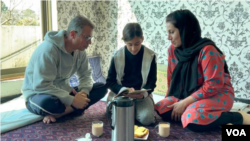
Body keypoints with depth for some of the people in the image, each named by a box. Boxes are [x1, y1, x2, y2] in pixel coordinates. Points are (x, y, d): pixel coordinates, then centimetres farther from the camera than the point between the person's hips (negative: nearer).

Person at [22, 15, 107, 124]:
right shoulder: (48, 49, -26)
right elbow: (41, 86, -31)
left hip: (62, 92, 8)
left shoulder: (80, 51, -3)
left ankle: (58, 113, -18)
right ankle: (71, 109, -12)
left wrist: (84, 91, -20)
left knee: (101, 88, -8)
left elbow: (86, 75, 3)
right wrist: (72, 100, -31)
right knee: (48, 103, -44)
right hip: (38, 95, -7)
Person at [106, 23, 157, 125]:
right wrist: (125, 90, -21)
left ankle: (134, 109, 7)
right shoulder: (117, 56, -7)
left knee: (146, 119, -25)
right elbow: (110, 81, -2)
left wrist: (143, 93, -23)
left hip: (142, 94, 0)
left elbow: (152, 82, -1)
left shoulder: (150, 56, -6)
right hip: (120, 93, 0)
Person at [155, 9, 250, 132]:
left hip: (216, 95, -7)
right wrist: (168, 102, -1)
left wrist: (185, 103, -22)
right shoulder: (173, 50, -1)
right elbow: (172, 79, 8)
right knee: (158, 110, -11)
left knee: (193, 120, -35)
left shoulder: (207, 50, -21)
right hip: (186, 95, 8)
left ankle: (240, 117, -11)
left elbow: (213, 85, -23)